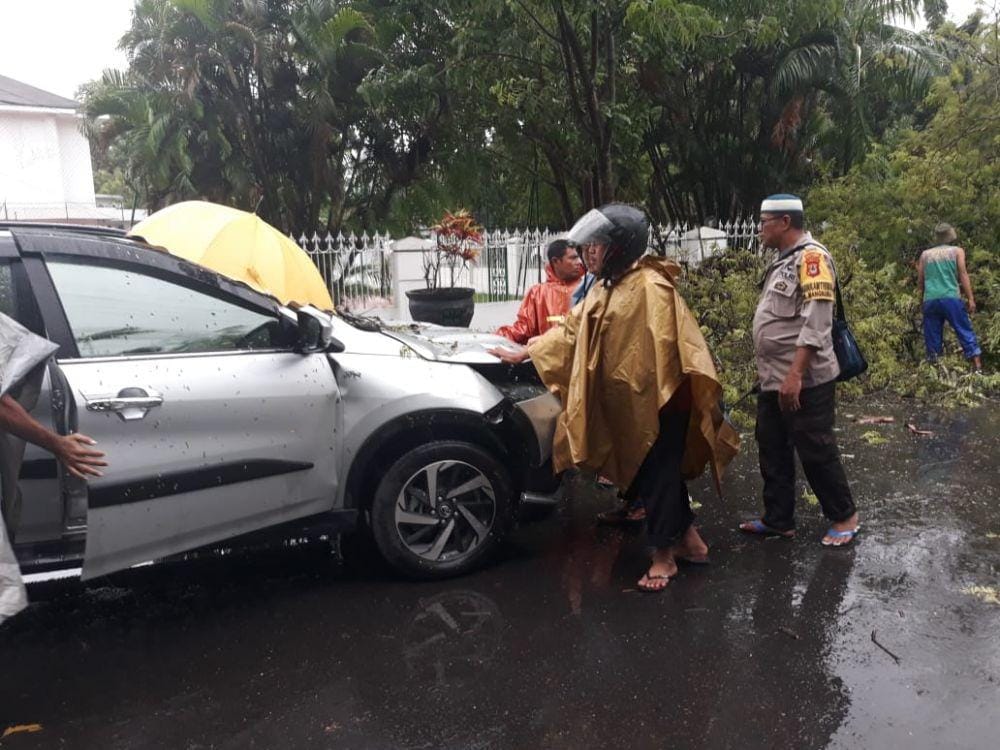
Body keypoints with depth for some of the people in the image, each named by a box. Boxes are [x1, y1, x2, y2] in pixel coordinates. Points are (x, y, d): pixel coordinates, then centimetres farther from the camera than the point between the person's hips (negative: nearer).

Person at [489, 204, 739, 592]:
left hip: (658, 403, -9)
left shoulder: (651, 287, -17)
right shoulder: (604, 287, 10)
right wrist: (523, 353, 17)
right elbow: (572, 330, 17)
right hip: (627, 405, 9)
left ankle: (664, 554, 15)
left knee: (658, 475, 1)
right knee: (645, 474, 15)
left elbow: (665, 349, -20)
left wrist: (663, 399, -20)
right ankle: (688, 539, 30)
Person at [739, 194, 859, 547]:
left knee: (816, 451, 3)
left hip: (804, 380, -9)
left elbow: (816, 321, -24)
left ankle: (844, 517, 21)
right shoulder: (785, 259, 14)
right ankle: (778, 519, 25)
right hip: (774, 379, 9)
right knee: (772, 449, 13)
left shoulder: (811, 256, -15)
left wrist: (795, 374, -27)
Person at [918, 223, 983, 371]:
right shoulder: (957, 251, 11)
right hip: (951, 298, -2)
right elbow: (963, 274, 0)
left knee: (932, 338, 5)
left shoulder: (925, 254, 17)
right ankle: (978, 369, -8)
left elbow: (920, 281, 16)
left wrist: (921, 301, 29)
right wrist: (970, 299, -4)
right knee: (966, 334, 0)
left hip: (930, 300, 2)